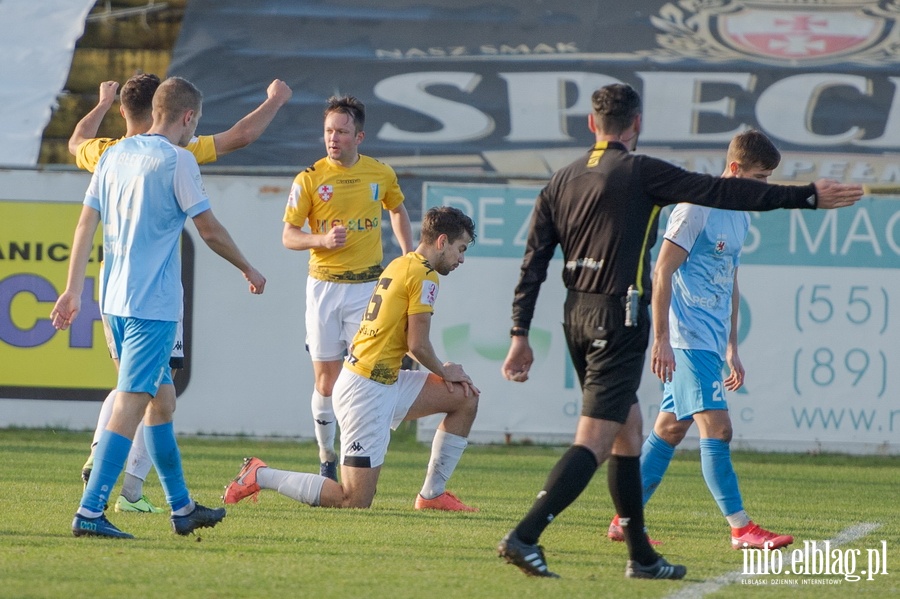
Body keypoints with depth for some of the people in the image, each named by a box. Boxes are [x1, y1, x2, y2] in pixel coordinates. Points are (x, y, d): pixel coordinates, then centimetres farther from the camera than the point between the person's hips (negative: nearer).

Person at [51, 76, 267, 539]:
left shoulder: (115, 154, 11)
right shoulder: (177, 160, -9)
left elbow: (86, 223, 11)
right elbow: (209, 230, -5)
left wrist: (73, 290, 13)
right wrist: (249, 271, 9)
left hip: (115, 300, 8)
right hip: (153, 304, -8)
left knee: (162, 400, 18)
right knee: (131, 403, -9)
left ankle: (182, 508, 26)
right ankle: (90, 512, -17)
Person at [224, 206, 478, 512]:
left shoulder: (399, 265, 16)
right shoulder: (423, 275, -12)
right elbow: (418, 345, -13)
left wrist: (444, 371, 12)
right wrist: (444, 372, 6)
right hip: (368, 391, -10)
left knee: (466, 397, 15)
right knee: (354, 502, -9)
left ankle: (432, 494, 18)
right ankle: (260, 476, -1)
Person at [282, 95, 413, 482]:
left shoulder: (381, 175, 3)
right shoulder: (309, 180, -3)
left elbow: (398, 211, 23)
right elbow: (289, 236, -1)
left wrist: (409, 258, 16)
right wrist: (322, 239, -20)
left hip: (368, 286, 1)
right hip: (324, 286, -1)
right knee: (326, 378, 2)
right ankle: (326, 458, 15)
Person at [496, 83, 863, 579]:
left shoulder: (561, 181, 10)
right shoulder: (640, 172, -8)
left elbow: (533, 263, 8)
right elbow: (724, 193, -8)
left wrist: (520, 334, 10)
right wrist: (807, 196, -3)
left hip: (576, 316, 8)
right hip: (619, 319, -8)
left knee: (628, 432, 18)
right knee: (594, 442, -10)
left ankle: (641, 556, 21)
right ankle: (524, 537, -22)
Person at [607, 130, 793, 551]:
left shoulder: (740, 217, 16)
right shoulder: (697, 208, -12)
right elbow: (662, 272, -14)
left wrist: (732, 348, 24)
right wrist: (661, 338, -18)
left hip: (711, 341, 9)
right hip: (687, 338, -9)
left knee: (671, 428, 10)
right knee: (716, 427, -13)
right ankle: (741, 528, -15)